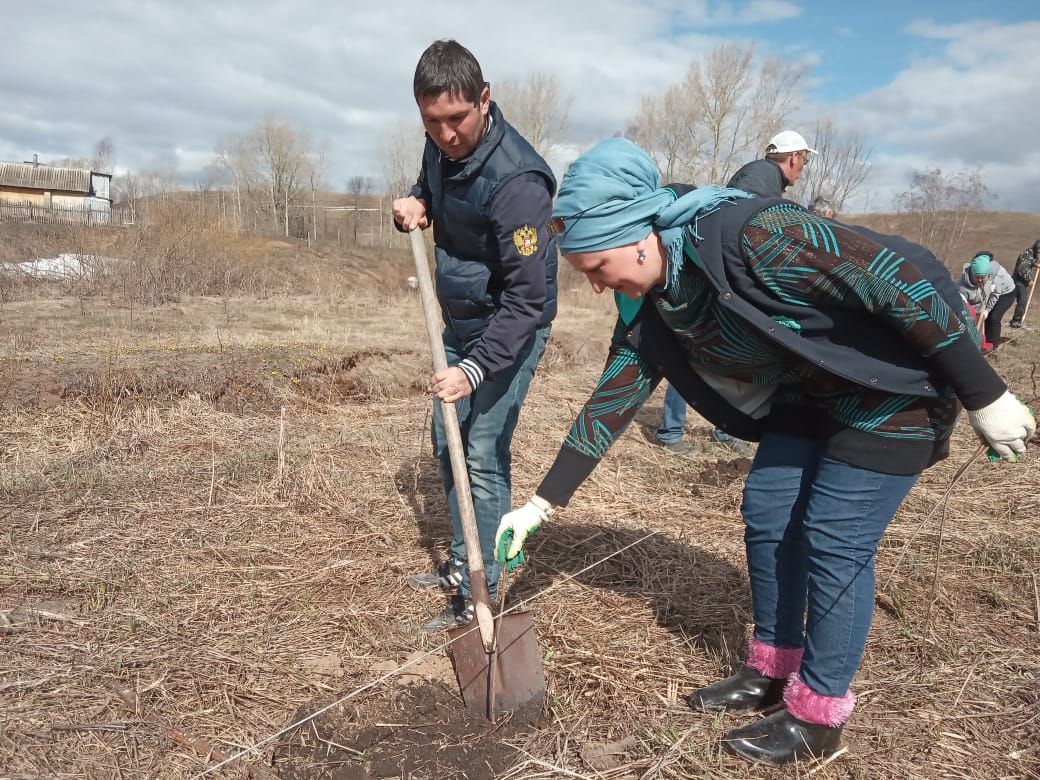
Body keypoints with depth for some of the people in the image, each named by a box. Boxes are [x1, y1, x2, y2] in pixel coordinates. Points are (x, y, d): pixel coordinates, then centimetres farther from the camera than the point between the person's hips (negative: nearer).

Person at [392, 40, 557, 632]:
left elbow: (527, 297, -30)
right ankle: (463, 561, 33)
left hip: (509, 328, -9)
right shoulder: (444, 145, -4)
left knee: (484, 458, -9)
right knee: (447, 442, 16)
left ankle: (479, 597, 5)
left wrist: (476, 368, -37)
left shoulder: (516, 182, -30)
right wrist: (416, 205, -4)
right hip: (461, 322, 9)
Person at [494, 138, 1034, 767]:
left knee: (835, 544, -5)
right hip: (810, 396, 8)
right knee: (767, 517, 8)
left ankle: (818, 716, 14)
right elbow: (611, 401, 0)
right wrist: (541, 505, 0)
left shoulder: (753, 237, -33)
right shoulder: (649, 307, -7)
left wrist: (984, 397, -21)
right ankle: (772, 671, 28)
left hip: (895, 386, -7)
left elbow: (901, 272, -28)